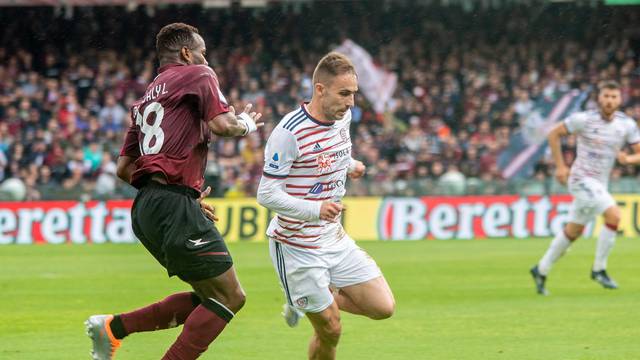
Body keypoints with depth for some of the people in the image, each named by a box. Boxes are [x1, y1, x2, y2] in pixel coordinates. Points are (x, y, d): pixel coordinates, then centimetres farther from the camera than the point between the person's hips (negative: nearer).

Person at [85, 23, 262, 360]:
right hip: (175, 207, -9)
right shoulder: (197, 75, 2)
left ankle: (113, 326, 9)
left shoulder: (145, 99, 26)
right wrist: (247, 123, 9)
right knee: (229, 297, -6)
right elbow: (222, 125, -14)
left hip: (144, 207, 9)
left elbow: (123, 168, 24)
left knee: (207, 298, 15)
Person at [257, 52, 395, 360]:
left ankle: (313, 299, 22)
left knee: (383, 307, 1)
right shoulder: (289, 132, -23)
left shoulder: (343, 117, 1)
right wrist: (314, 210, -36)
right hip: (296, 247, -7)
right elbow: (267, 194, -24)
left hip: (333, 238, 7)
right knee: (330, 331, -4)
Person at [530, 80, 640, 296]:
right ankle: (599, 269, -11)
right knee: (614, 215, -23)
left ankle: (541, 270, 31)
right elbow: (554, 134, 0)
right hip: (582, 179, -6)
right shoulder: (584, 119, -12)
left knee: (574, 231, 15)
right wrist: (560, 166, -5)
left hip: (600, 184, 6)